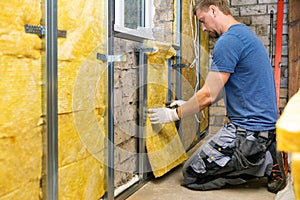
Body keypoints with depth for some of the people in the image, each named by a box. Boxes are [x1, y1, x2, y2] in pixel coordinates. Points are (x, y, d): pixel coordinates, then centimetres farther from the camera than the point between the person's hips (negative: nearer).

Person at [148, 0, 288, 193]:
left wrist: (173, 114, -5)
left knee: (191, 176, -2)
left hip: (249, 130, -10)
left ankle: (268, 163, -2)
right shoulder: (245, 34, 16)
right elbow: (223, 90, 18)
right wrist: (187, 105, 17)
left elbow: (209, 95, -18)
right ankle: (268, 156, 9)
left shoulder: (228, 40, -17)